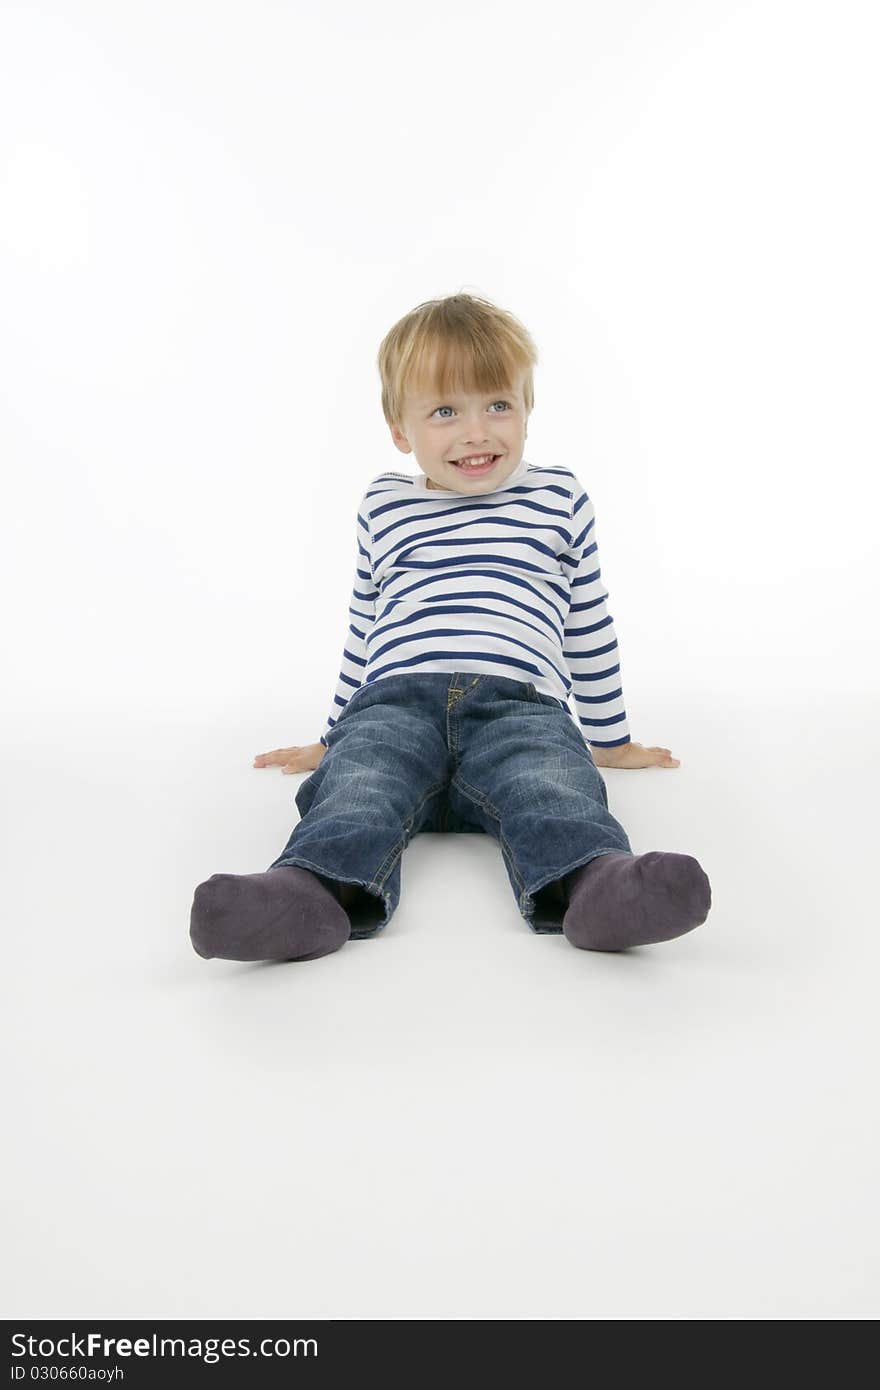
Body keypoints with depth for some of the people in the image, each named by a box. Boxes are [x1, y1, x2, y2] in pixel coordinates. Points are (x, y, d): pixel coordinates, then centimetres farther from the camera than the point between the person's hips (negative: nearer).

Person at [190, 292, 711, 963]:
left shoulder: (560, 498, 21)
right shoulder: (384, 508, 25)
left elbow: (589, 625, 27)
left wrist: (610, 738, 29)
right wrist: (335, 734, 35)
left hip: (518, 703, -1)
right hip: (396, 699, 1)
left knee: (555, 784, -35)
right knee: (356, 785, -32)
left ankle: (592, 884, -60)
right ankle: (319, 890, -57)